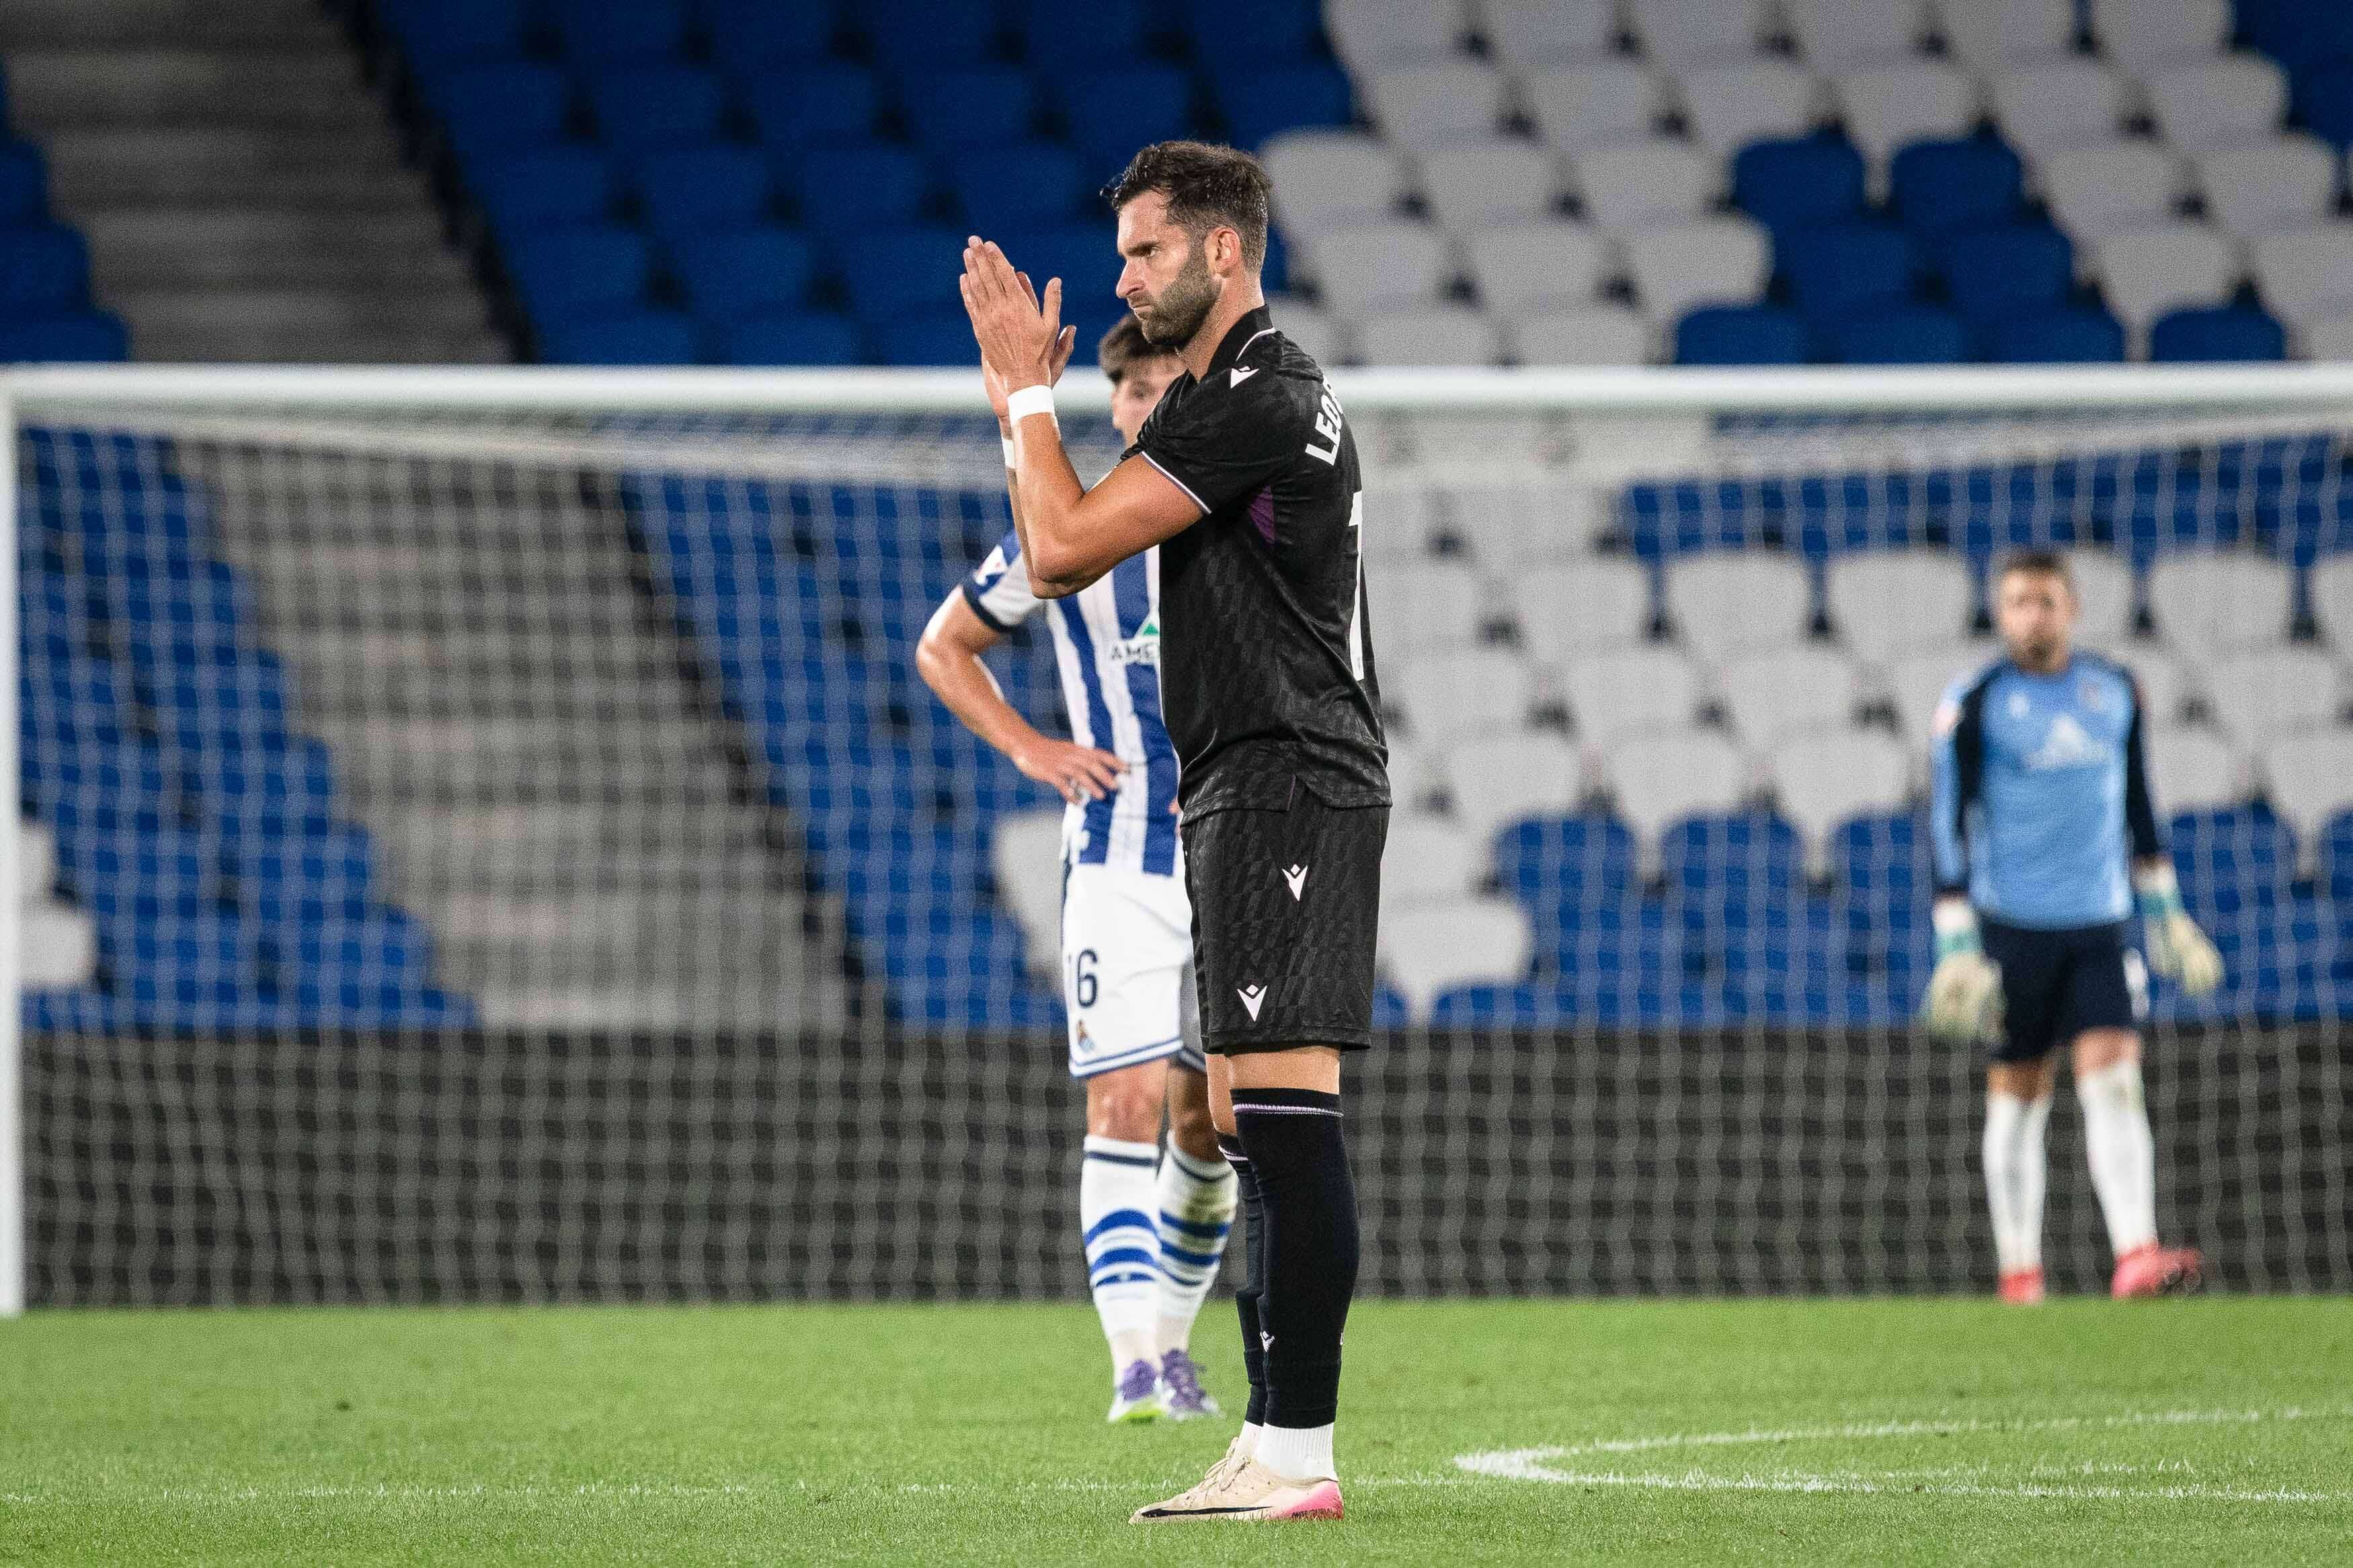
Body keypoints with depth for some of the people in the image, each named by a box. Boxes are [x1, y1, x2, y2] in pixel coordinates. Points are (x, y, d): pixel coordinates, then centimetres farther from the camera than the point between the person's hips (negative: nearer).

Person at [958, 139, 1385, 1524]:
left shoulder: (1260, 398, -13)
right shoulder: (1227, 396, 21)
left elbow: (1065, 543, -16)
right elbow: (1061, 558, 24)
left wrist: (1027, 386, -4)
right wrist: (1027, 387, 17)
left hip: (1288, 787, -11)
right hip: (1252, 796, 11)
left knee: (1285, 1114, -14)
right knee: (1251, 1128, 10)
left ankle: (1300, 1451, -18)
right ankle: (1274, 1445, 12)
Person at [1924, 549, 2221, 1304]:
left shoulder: (2116, 689, 8)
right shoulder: (1973, 703, -5)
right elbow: (1949, 824, -6)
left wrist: (2164, 909, 18)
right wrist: (1955, 943, -12)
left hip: (2099, 924, 3)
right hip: (2011, 923, -3)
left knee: (2114, 1078, -12)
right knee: (2018, 1092, 2)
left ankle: (2136, 1256, -22)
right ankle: (2019, 1275, 10)